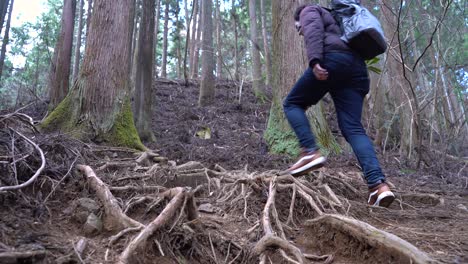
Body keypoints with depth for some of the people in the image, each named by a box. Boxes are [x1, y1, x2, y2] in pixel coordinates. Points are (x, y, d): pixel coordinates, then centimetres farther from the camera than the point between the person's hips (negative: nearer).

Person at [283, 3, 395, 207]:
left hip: (332, 60, -7)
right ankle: (378, 184, -23)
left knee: (292, 103, 7)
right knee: (353, 128, -5)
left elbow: (313, 30, -3)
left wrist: (315, 61, -21)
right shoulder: (334, 24, 44)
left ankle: (310, 152, -12)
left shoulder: (309, 11, 22)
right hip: (357, 68, 7)